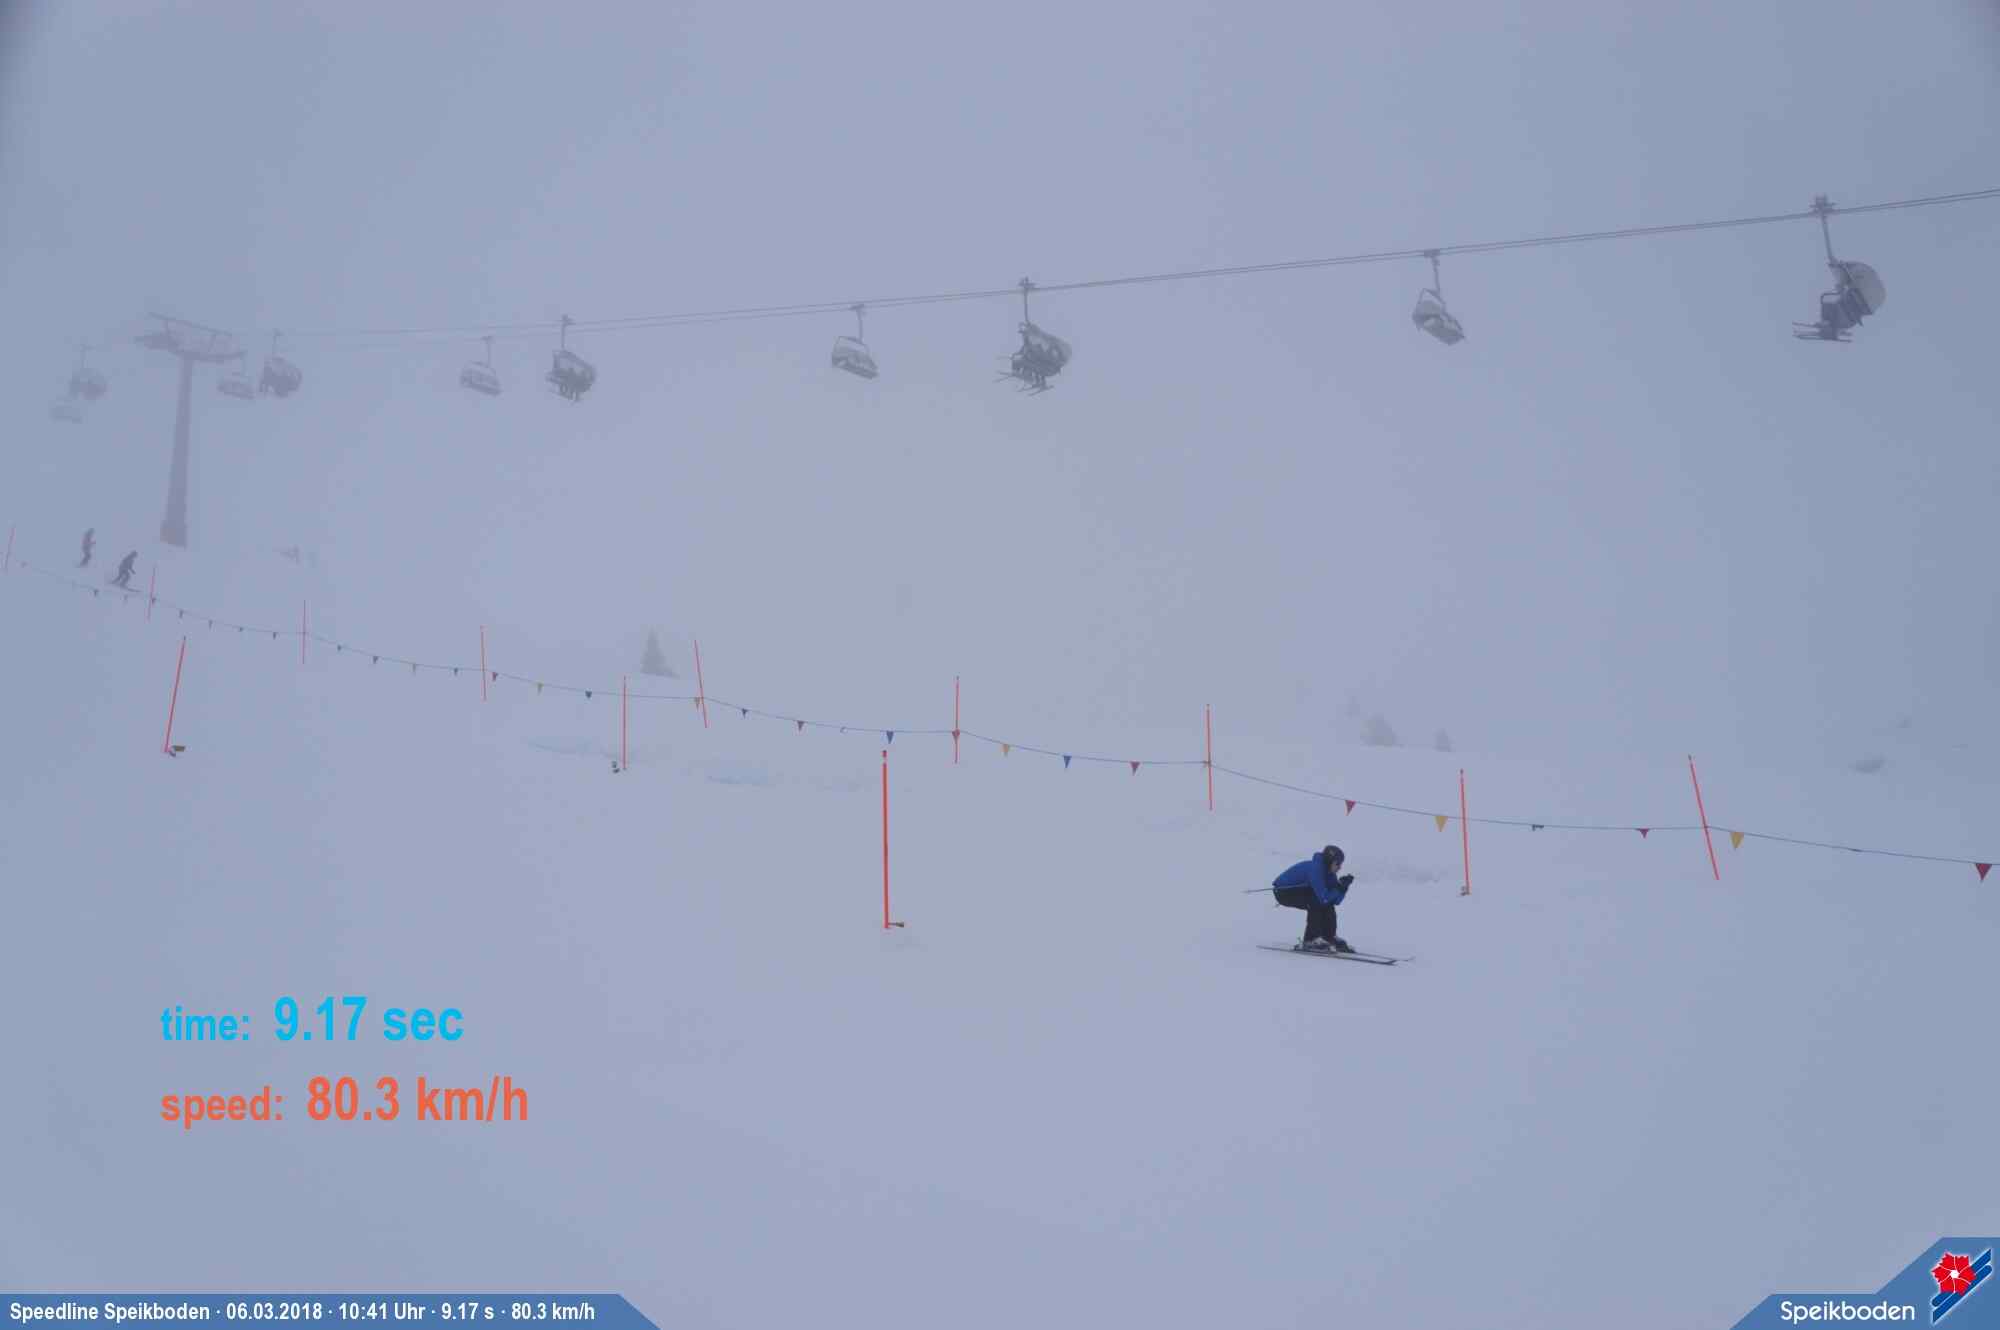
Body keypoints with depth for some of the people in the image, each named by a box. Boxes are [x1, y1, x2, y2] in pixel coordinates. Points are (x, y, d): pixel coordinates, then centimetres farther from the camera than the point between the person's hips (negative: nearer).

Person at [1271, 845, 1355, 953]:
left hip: (1294, 888, 9)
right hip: (1282, 891, -9)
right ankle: (1310, 941, -20)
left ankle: (1329, 938, 7)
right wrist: (1340, 886, -24)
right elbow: (1324, 897, -33)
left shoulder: (1329, 872, -3)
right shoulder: (1315, 869, -30)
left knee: (1327, 904, -1)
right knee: (1318, 902, -24)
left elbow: (1336, 900, -6)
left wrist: (1344, 886, -21)